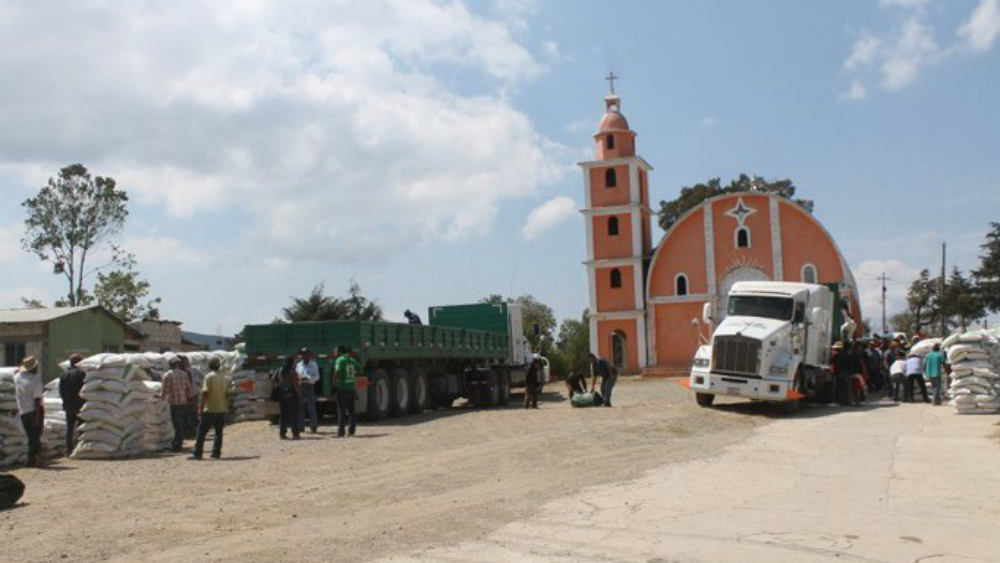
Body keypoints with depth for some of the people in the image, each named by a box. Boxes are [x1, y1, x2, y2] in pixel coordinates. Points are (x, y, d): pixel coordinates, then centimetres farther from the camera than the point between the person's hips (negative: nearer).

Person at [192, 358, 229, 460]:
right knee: (219, 432, 9)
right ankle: (216, 453, 9)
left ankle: (197, 453, 2)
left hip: (209, 409, -5)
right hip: (221, 409, 5)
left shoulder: (209, 377, -9)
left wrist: (201, 408, -10)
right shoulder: (225, 378, 8)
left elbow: (205, 393, -13)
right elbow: (227, 394, 10)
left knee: (201, 432, 2)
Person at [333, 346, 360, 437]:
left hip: (342, 388, -6)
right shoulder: (352, 360, 11)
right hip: (352, 388, 6)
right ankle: (351, 430, 13)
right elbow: (359, 370, 20)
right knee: (352, 411, 10)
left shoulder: (340, 360, -10)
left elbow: (337, 372, -22)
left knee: (342, 411, -2)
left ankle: (341, 432, -2)